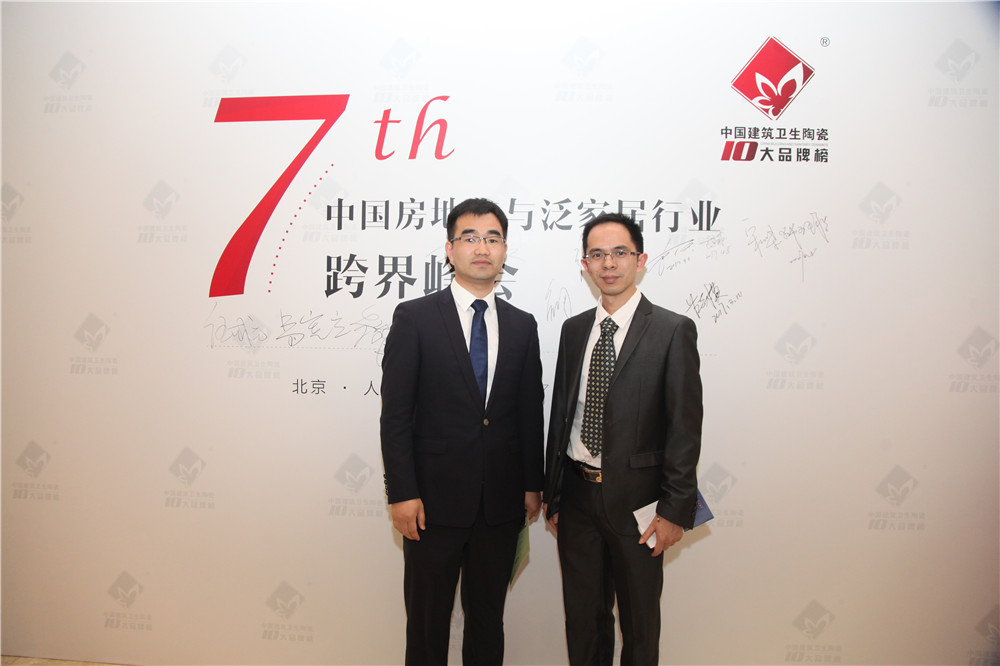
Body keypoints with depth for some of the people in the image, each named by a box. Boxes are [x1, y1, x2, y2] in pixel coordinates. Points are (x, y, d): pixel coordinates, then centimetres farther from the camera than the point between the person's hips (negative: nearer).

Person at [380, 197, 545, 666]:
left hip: (501, 504, 3)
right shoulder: (414, 318, -5)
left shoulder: (522, 325, 7)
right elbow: (395, 413, -7)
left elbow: (530, 412, 9)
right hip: (435, 501, -3)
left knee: (488, 618, 18)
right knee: (427, 619, 13)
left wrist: (533, 484, 7)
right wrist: (401, 492, -12)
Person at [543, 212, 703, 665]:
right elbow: (560, 414, 9)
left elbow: (685, 427, -10)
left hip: (635, 501, -4)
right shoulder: (573, 329, 6)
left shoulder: (673, 331, -9)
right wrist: (553, 494, 9)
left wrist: (674, 509, -12)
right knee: (582, 615, 18)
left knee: (639, 620, 15)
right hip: (577, 495, 4)